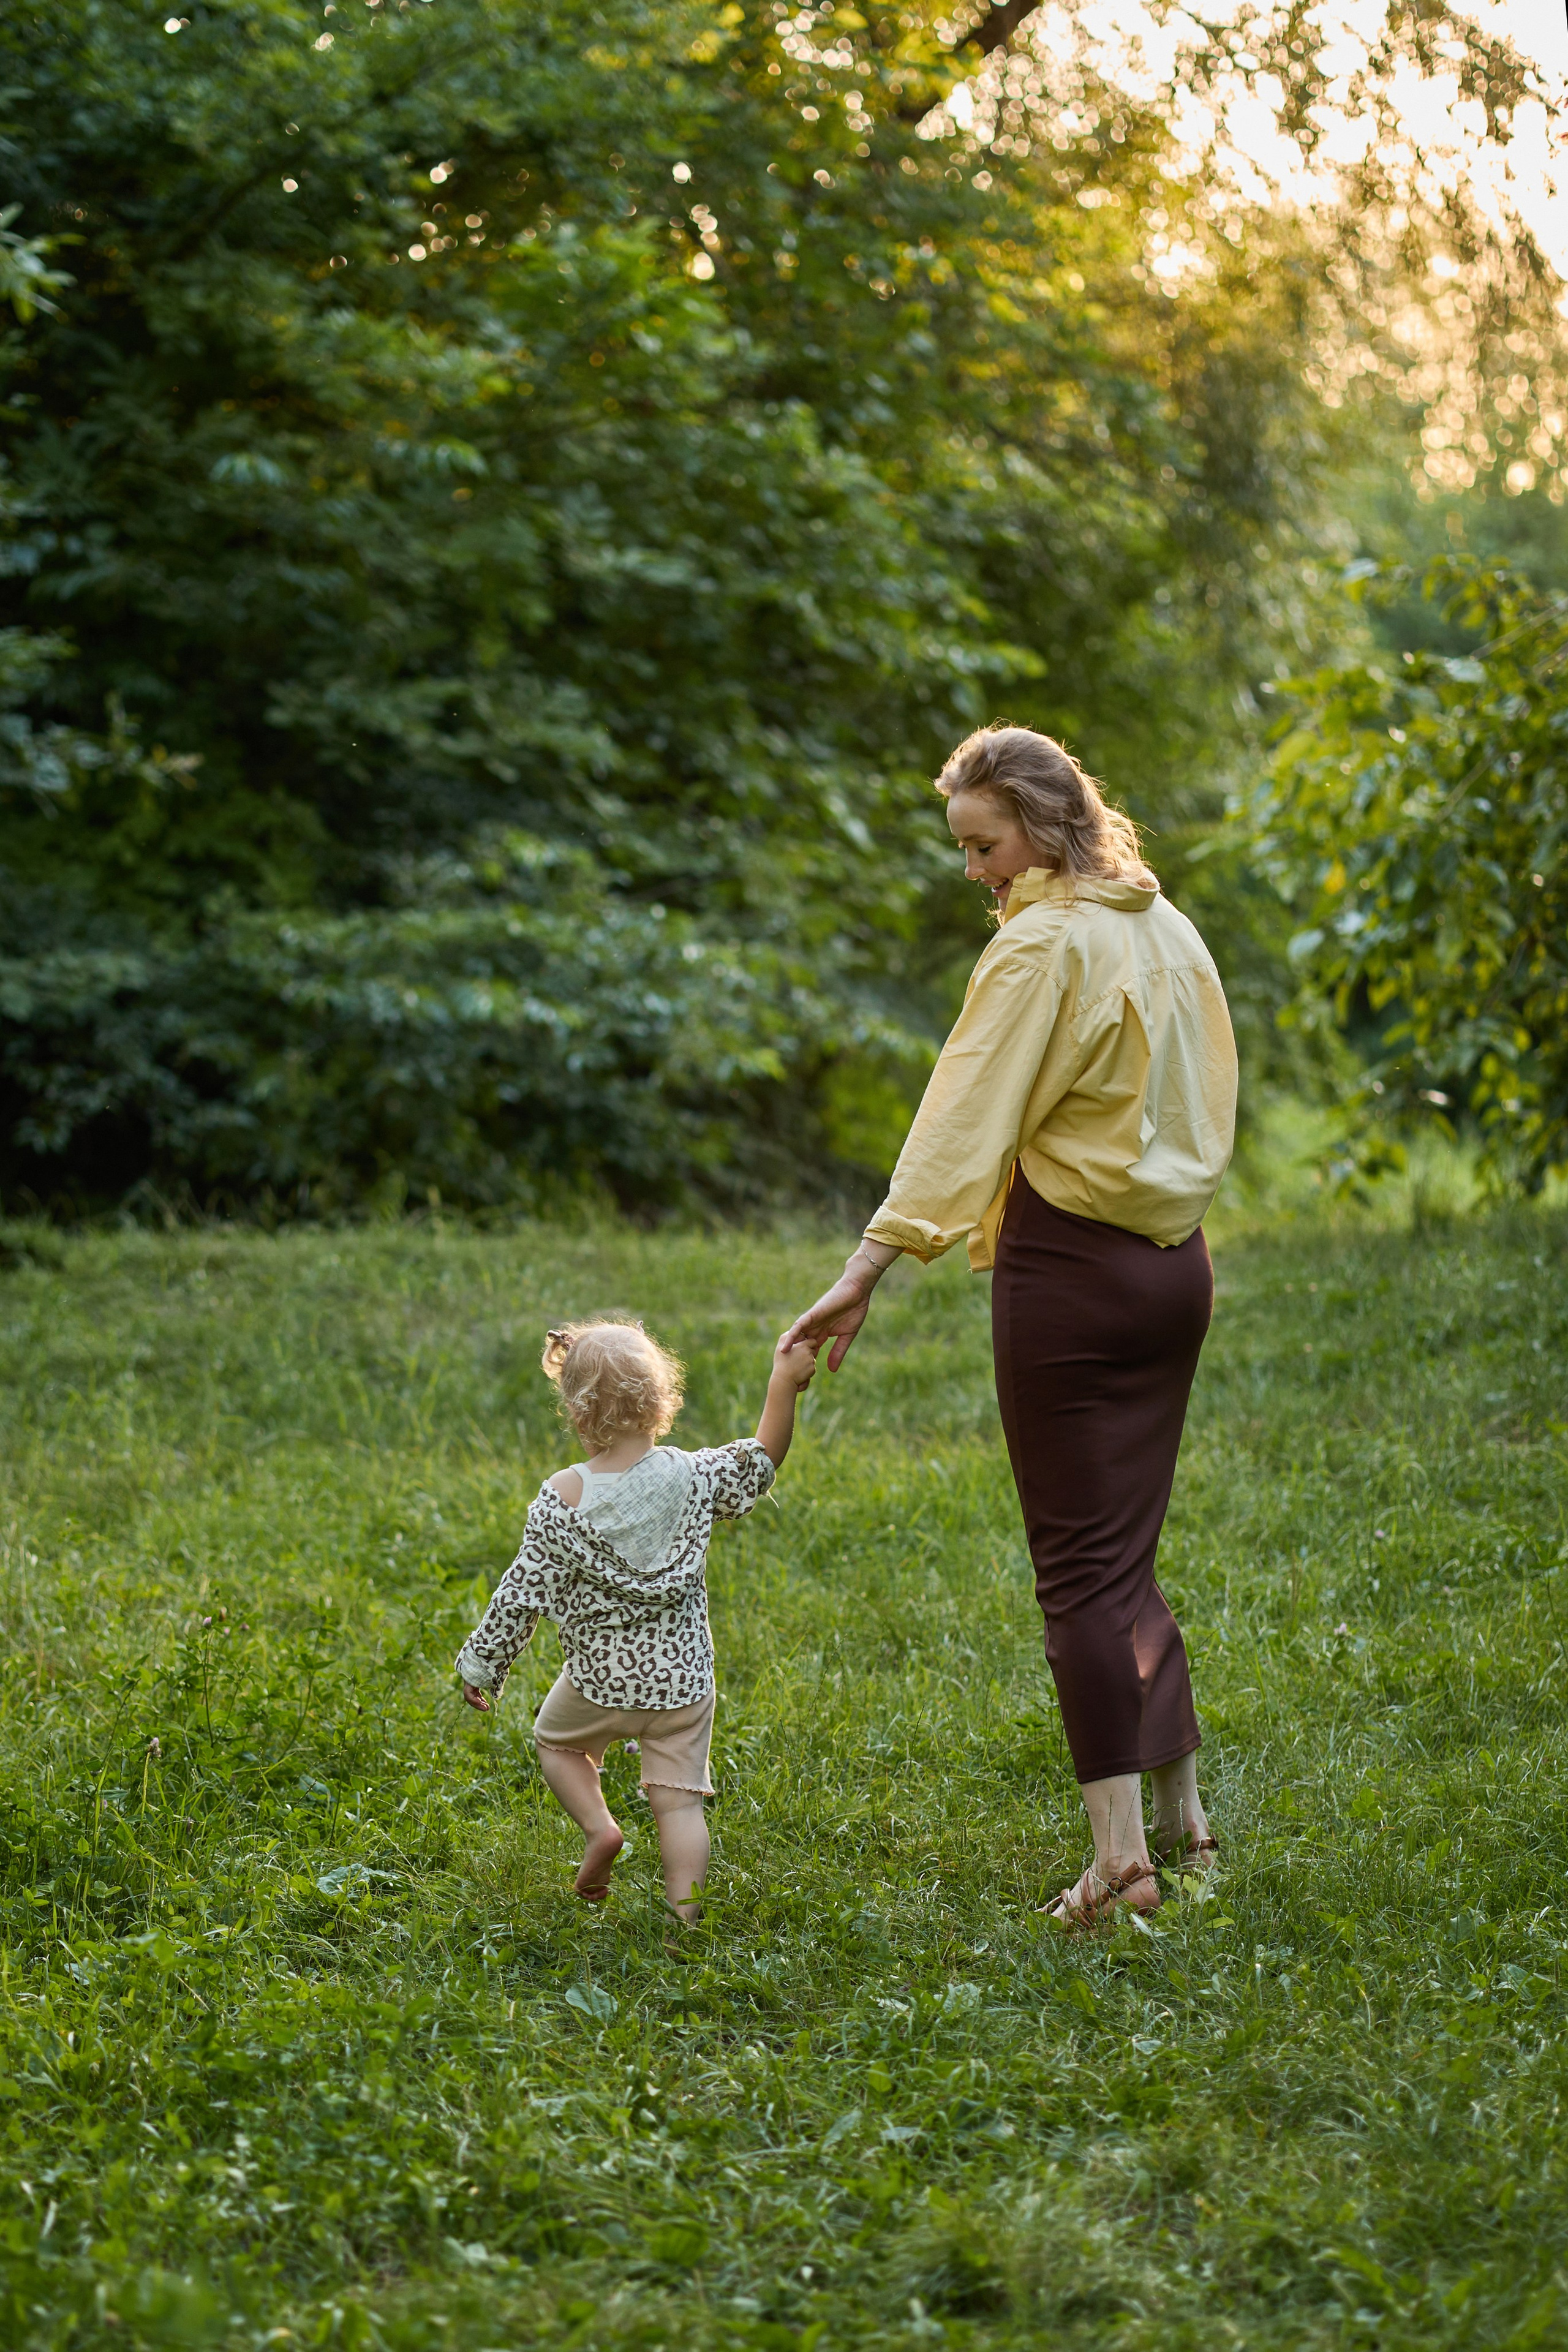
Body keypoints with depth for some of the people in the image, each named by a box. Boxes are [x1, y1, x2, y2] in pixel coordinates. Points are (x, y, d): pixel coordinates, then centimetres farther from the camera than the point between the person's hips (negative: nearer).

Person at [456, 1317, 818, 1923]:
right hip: (682, 1676, 2)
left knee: (555, 1741, 26)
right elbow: (761, 1464, 9)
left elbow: (521, 1597, -10)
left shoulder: (561, 1499, -16)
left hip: (599, 1677, -2)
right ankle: (685, 1920, -1)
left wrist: (481, 1665, 1)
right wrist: (784, 1386, 7)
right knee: (679, 1802, 7)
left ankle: (598, 1825, 6)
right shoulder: (694, 1477, -9)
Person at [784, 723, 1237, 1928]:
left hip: (1072, 1272, -8)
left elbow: (967, 1114, -22)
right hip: (1175, 1267, 8)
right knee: (1128, 1550, 16)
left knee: (1082, 1564, -4)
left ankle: (1120, 1853, -5)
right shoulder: (1168, 930, 11)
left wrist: (871, 1266, -26)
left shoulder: (1043, 945, -14)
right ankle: (1183, 1815, 19)